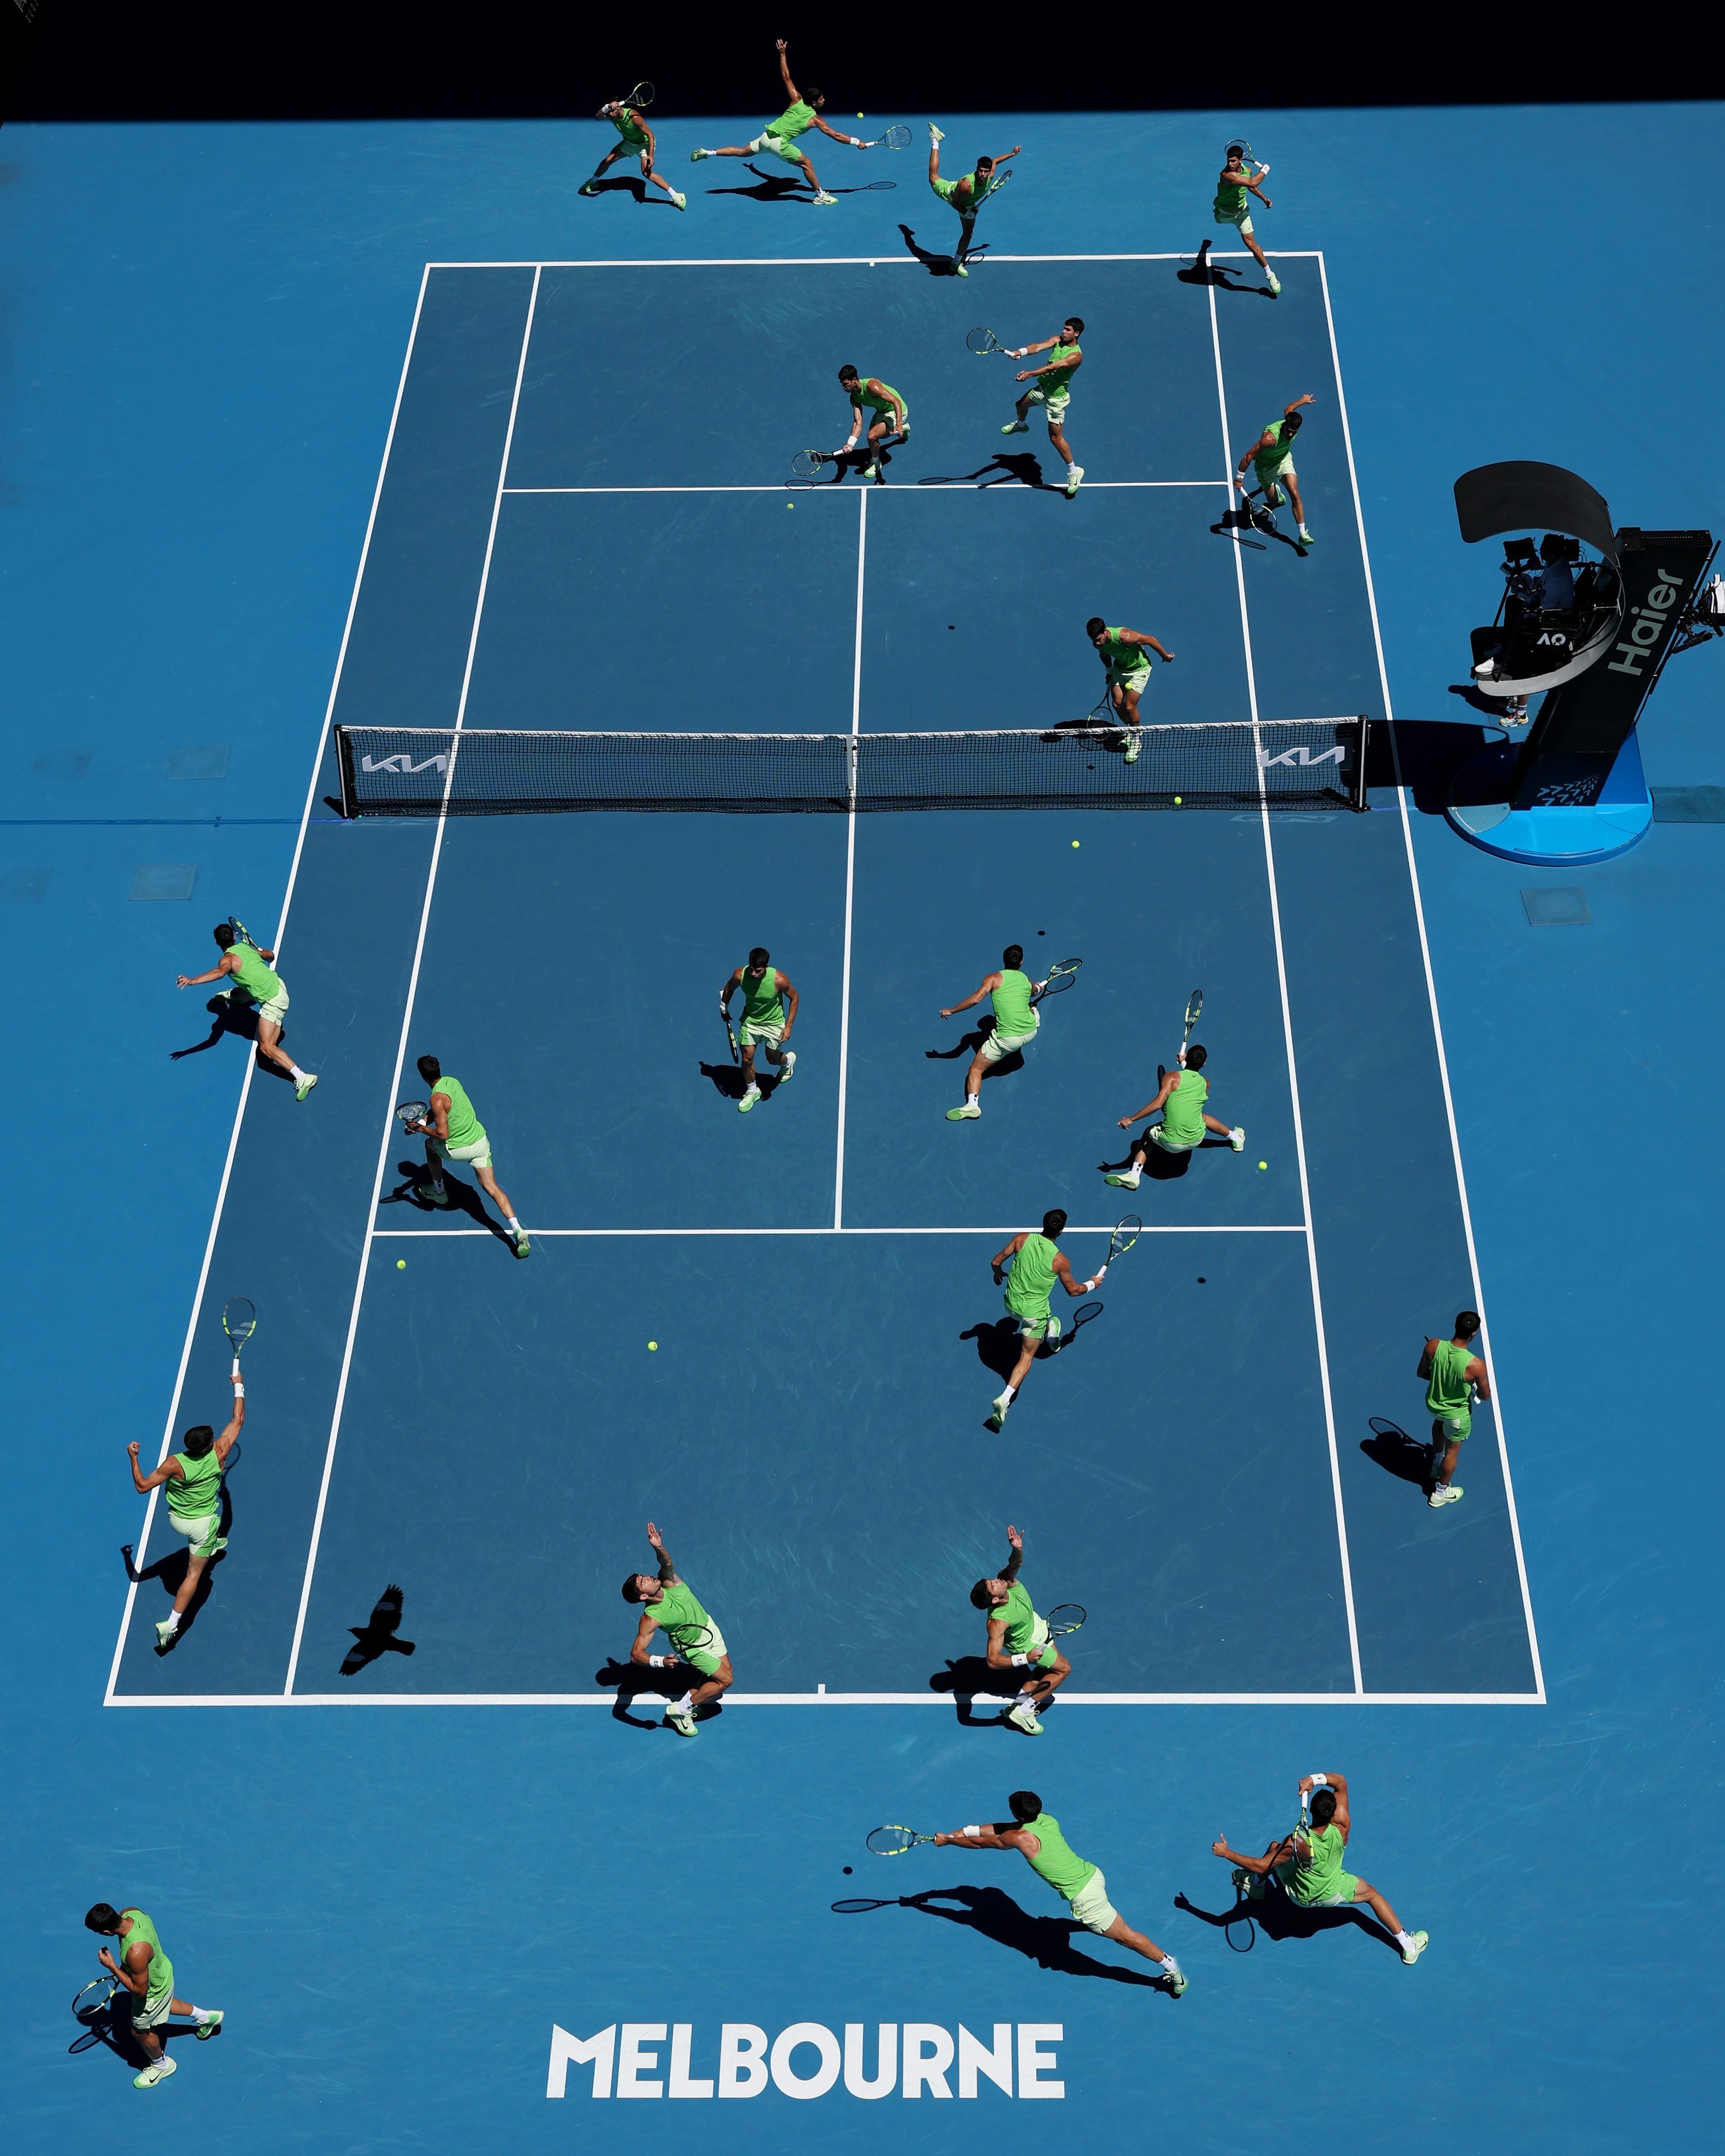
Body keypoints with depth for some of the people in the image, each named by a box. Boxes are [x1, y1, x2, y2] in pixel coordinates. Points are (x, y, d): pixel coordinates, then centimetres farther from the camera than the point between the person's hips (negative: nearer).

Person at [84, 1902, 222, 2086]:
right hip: (162, 1970, 7)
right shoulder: (129, 1913, -25)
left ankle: (161, 2065, 52)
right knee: (165, 2004, 39)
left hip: (152, 1993, -7)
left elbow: (140, 1990, -32)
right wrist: (123, 1966, 7)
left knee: (140, 2032, 23)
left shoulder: (136, 1953, -48)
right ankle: (206, 2016, 58)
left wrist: (111, 1966, -31)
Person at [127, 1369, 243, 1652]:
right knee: (194, 1574, 10)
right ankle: (171, 1625, 4)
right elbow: (238, 1420, -12)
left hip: (176, 1519, 2)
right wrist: (239, 1387, -3)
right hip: (203, 1524, -2)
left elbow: (142, 1486, -20)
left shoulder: (175, 1464, -28)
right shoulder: (218, 1454, -26)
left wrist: (133, 1458, -11)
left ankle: (214, 1544, 61)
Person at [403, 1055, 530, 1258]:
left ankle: (439, 1192, 45)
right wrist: (424, 1121, 4)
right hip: (481, 1140, 6)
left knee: (431, 1144, 28)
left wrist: (422, 1128, -12)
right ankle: (518, 1231, -12)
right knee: (492, 1186, 4)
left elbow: (442, 1134, -26)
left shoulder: (438, 1099, -24)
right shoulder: (452, 1081, 2)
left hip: (459, 1149, -6)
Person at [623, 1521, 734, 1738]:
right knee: (725, 1680, -3)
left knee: (725, 1670, 17)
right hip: (695, 1646, -6)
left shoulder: (669, 1583, -24)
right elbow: (636, 1654, -37)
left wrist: (659, 1547, -64)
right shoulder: (650, 1619, -35)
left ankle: (687, 1702, 31)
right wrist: (661, 1662, -53)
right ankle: (680, 1710, 9)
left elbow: (667, 1563, -45)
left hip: (709, 1628, 6)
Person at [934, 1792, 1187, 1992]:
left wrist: (947, 1840, 6)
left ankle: (1171, 1967, 6)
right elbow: (1002, 1829, 14)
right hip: (1092, 1873, 8)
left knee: (1126, 1936, 1)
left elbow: (983, 1842, -7)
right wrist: (967, 1831, 13)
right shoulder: (1045, 1820, 1)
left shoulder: (1023, 1838, -22)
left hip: (1085, 1896, -8)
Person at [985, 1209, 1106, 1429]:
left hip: (1011, 1304, 4)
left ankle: (1049, 1329, 62)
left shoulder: (1023, 1239, -15)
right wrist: (1092, 1284, 13)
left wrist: (998, 1273, 20)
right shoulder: (1059, 1260, -22)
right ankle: (1004, 1399, -5)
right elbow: (1073, 1290, -6)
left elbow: (996, 1261, -4)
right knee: (1026, 1357, 8)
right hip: (1034, 1312, -3)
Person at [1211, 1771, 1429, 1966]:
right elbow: (1341, 1781, -26)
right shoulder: (1342, 1827, -34)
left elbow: (1262, 1865, -35)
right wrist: (1315, 1778, -41)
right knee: (1372, 1895, 26)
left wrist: (1226, 1853, -29)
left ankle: (1256, 1887, 44)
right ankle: (1408, 1946, 25)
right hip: (1333, 1894, 1)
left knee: (1275, 1848, 20)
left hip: (1300, 1896, -1)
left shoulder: (1298, 1842, -42)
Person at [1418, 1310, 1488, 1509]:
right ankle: (1440, 1493, 43)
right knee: (1452, 1451, 23)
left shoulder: (1433, 1347, -27)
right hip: (1457, 1415, -4)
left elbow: (1421, 1373, -9)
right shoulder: (1475, 1365, -37)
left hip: (1432, 1403, 4)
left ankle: (1437, 1461, 64)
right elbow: (1486, 1395, -19)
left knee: (1440, 1422, 41)